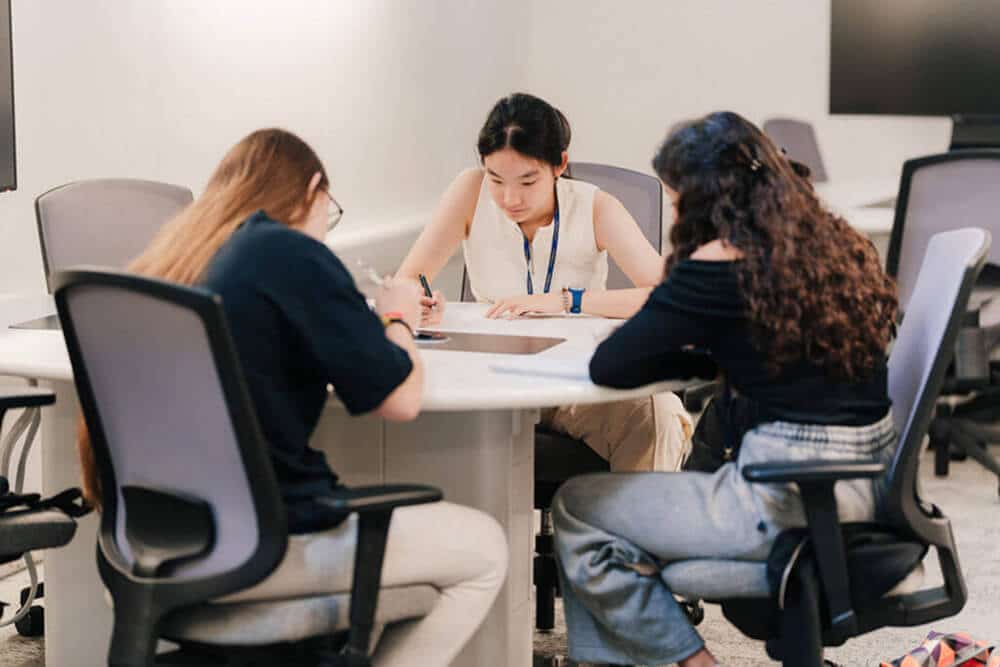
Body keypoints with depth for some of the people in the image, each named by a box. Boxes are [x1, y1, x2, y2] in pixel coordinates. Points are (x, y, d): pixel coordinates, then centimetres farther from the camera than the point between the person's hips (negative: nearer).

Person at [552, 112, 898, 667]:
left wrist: (702, 358, 6)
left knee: (575, 510, 8)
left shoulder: (718, 265, -13)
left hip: (792, 500, -9)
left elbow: (609, 367, -11)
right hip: (869, 484, 9)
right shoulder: (834, 242, 9)